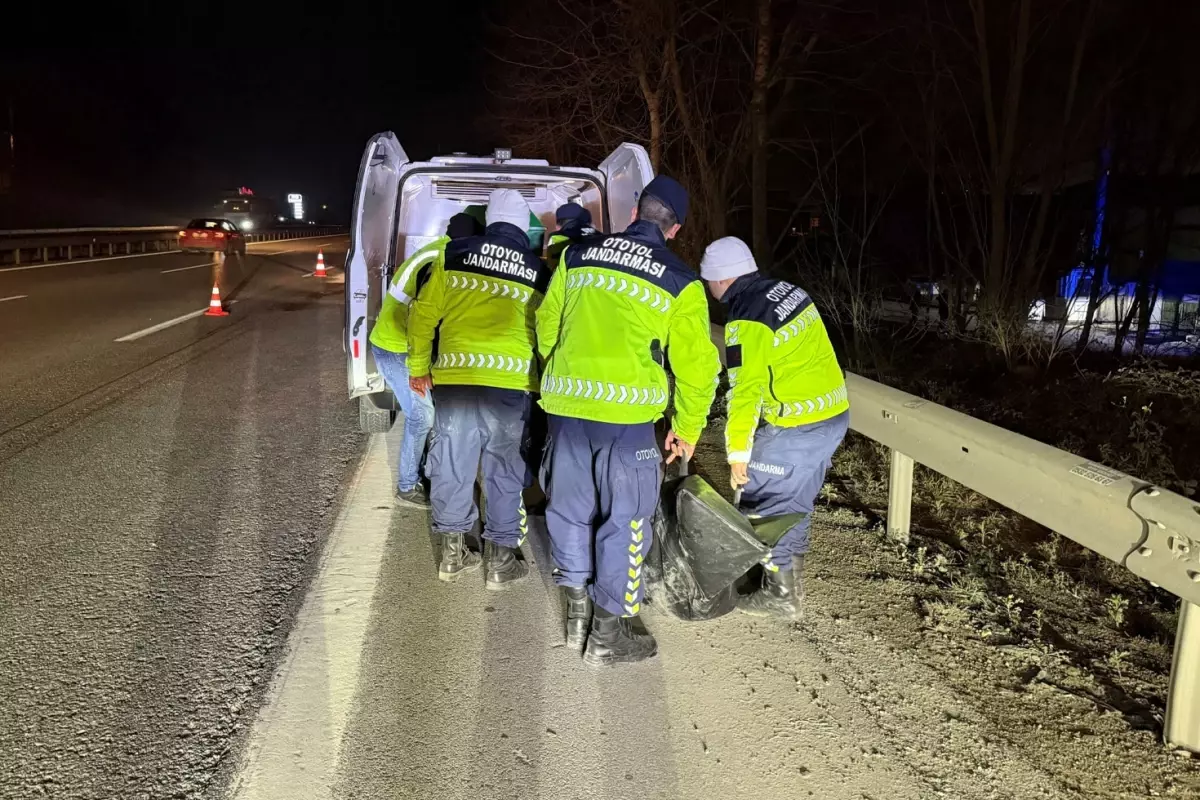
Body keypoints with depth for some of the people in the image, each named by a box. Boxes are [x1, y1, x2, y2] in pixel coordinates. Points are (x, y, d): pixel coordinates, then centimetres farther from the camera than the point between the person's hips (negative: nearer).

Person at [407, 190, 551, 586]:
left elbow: (423, 313, 8)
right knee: (505, 470, 11)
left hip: (455, 377, 1)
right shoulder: (539, 271, 8)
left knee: (452, 464, 13)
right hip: (511, 382, -1)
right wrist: (540, 382, 25)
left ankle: (453, 553, 24)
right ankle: (501, 559, 19)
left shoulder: (454, 254, 7)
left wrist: (419, 368, 18)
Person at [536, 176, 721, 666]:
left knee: (570, 507, 17)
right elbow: (695, 364, 1)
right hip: (627, 412, -4)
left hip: (565, 404, 4)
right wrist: (687, 429, 13)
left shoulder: (578, 255, 10)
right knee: (623, 519, 8)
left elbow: (547, 322, 17)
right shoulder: (679, 282, 1)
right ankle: (609, 634, 17)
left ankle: (577, 614, 30)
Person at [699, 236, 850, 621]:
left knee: (766, 503, 4)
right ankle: (791, 576, 34)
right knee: (795, 500, 21)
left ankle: (780, 595, 14)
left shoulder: (747, 322, -17)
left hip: (795, 428, -9)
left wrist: (737, 452, -12)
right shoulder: (787, 290, 9)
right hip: (834, 415, 9)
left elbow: (746, 392, -19)